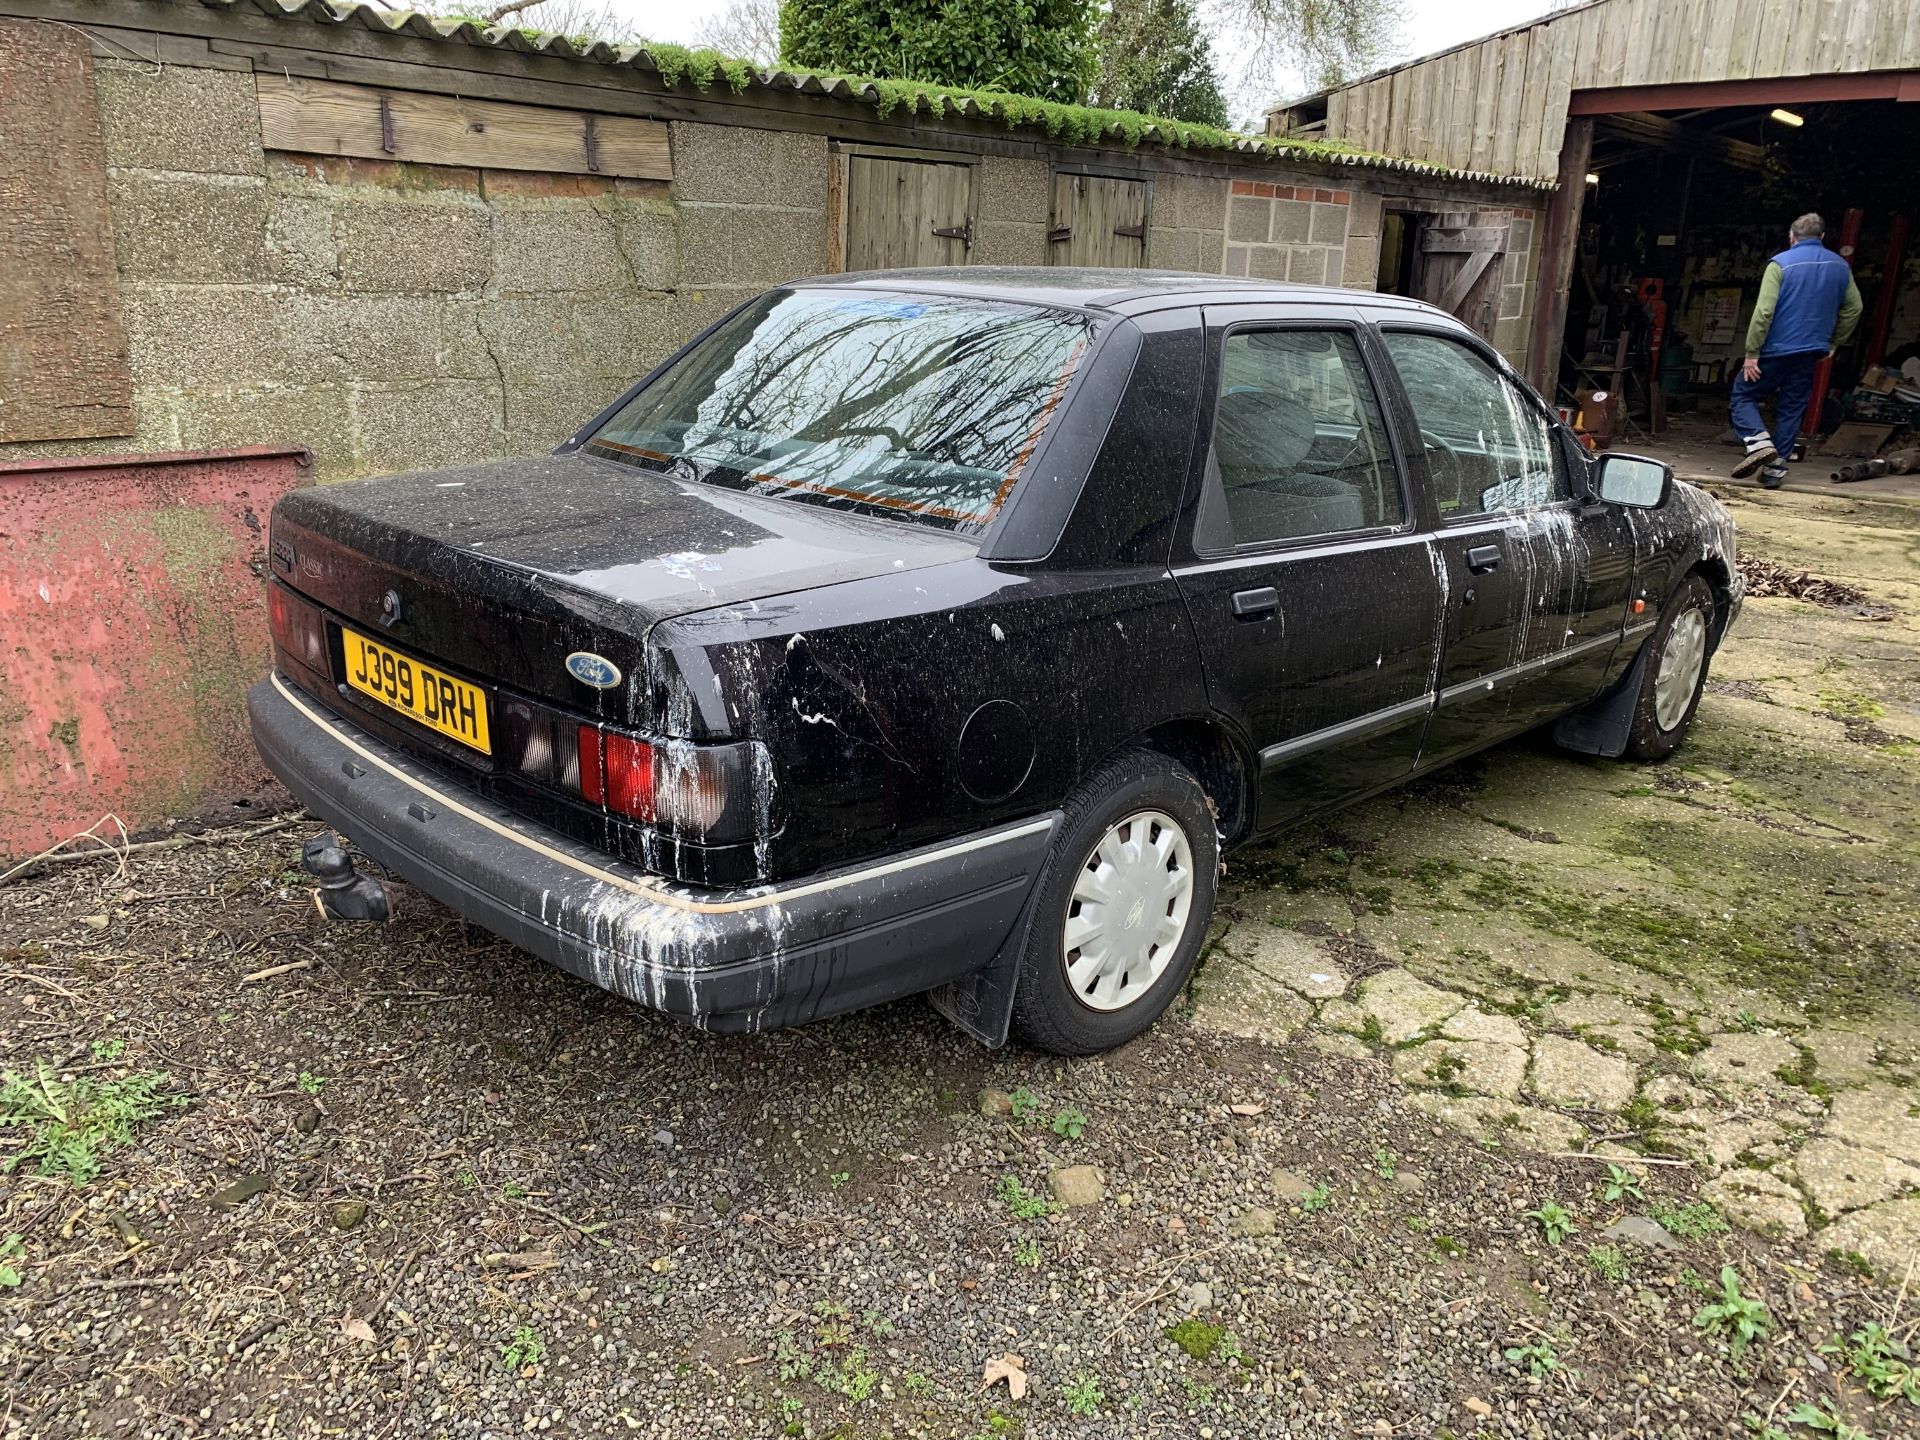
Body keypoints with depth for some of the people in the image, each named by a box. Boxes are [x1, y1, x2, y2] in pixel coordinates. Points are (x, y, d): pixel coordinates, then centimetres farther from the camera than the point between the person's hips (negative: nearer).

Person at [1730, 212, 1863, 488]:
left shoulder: (1781, 263, -9)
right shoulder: (1840, 267, 9)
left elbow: (1764, 311, -16)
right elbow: (1853, 309, 16)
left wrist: (1752, 353, -14)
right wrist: (1833, 344, 24)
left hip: (1777, 350, -5)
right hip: (1811, 352, 5)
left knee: (1743, 393, 7)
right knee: (1792, 410, 11)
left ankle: (1758, 441, -17)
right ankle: (1775, 469, 11)